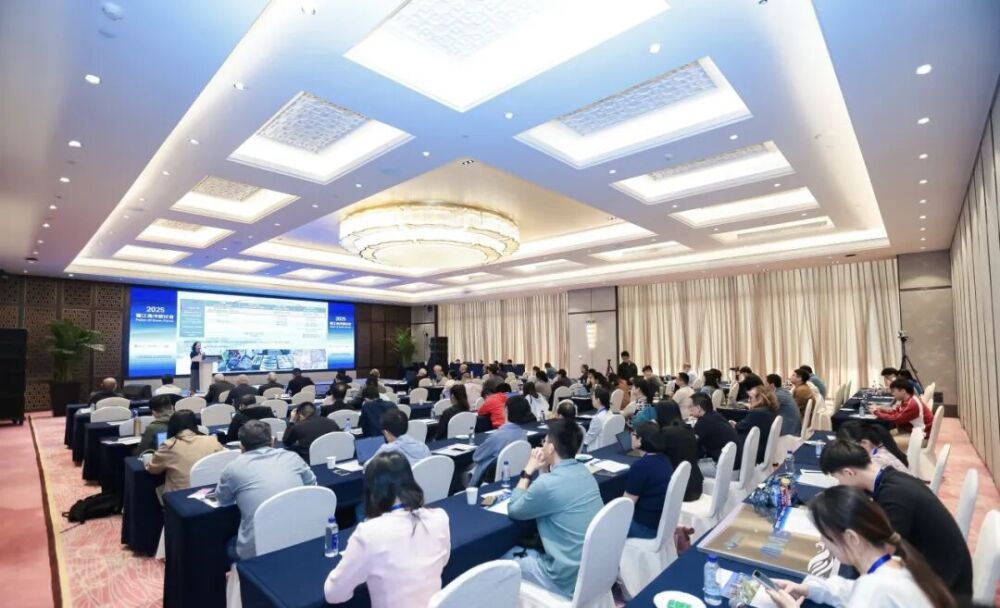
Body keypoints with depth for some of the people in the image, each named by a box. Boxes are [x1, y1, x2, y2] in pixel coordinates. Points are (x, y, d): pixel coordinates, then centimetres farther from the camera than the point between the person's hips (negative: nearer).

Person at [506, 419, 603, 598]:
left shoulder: (547, 484, -25)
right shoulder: (584, 472, -1)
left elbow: (513, 510, -7)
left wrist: (528, 471, -1)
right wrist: (543, 469, 5)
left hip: (570, 580, -7)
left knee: (502, 556, 14)